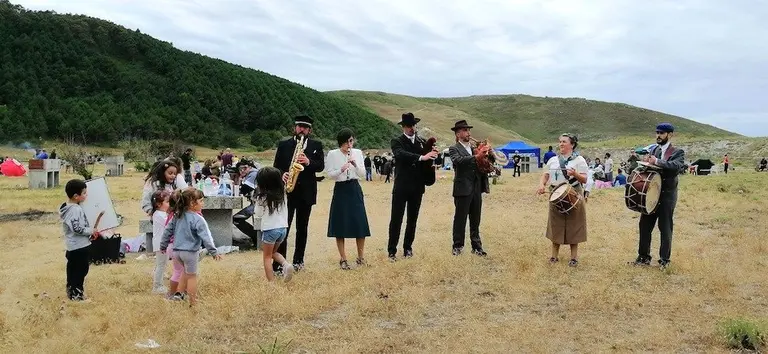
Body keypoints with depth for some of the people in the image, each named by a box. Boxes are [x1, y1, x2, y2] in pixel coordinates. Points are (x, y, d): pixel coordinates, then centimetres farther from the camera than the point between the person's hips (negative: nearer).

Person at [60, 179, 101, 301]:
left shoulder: (69, 208, 10)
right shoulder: (75, 209, -23)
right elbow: (77, 228, -29)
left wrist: (90, 233, 11)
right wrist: (91, 231, -15)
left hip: (73, 247, 10)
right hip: (79, 247, -10)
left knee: (73, 270, 20)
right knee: (80, 271, 1)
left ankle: (72, 291, 31)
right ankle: (76, 294, 8)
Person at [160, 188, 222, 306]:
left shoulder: (177, 216, 6)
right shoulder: (197, 219, -16)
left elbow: (168, 231, 12)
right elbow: (206, 237, -20)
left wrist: (163, 246, 22)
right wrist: (213, 252, -18)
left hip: (176, 251, 6)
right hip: (190, 252, -6)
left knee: (187, 271, 29)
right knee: (192, 276, 9)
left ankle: (179, 293, 21)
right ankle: (193, 303, 16)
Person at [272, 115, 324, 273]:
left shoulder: (316, 145, 7)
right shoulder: (283, 145, 6)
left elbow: (321, 166, -3)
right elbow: (276, 166, 4)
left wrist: (308, 162, -22)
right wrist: (282, 174, -16)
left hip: (306, 192, 2)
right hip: (287, 191, -1)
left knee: (302, 228, 11)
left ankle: (298, 260, 22)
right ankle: (278, 264, -8)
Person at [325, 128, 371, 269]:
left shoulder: (358, 153, 5)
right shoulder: (332, 154, -3)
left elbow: (363, 174, 2)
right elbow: (329, 174, -6)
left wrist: (355, 165, -15)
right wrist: (341, 169, -23)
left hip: (355, 189, 2)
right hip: (341, 190, -2)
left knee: (360, 224, 2)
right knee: (340, 225, 0)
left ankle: (361, 256, 16)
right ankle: (343, 259, 10)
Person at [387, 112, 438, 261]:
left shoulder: (422, 142, 9)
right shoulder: (397, 142, -4)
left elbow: (428, 160, 5)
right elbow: (401, 154, -25)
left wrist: (432, 153, -18)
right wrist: (421, 157, -35)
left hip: (417, 187, 4)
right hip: (401, 187, -4)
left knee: (412, 219, 11)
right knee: (396, 219, -2)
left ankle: (408, 247, 22)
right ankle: (392, 250, 4)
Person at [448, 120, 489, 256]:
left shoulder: (474, 148, 16)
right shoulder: (454, 149, -2)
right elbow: (458, 160, -24)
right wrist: (476, 156, -30)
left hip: (477, 189, 6)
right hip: (463, 189, -5)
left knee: (475, 221, 10)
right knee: (460, 219, 2)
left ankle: (476, 246, 17)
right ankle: (458, 246, 11)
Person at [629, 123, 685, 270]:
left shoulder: (678, 152, -4)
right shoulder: (653, 149, 10)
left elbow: (677, 166, -23)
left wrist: (657, 161, -29)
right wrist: (646, 162, -13)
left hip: (667, 195, -5)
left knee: (665, 228, 3)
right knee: (644, 225, 7)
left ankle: (664, 260, 14)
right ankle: (644, 257, 18)